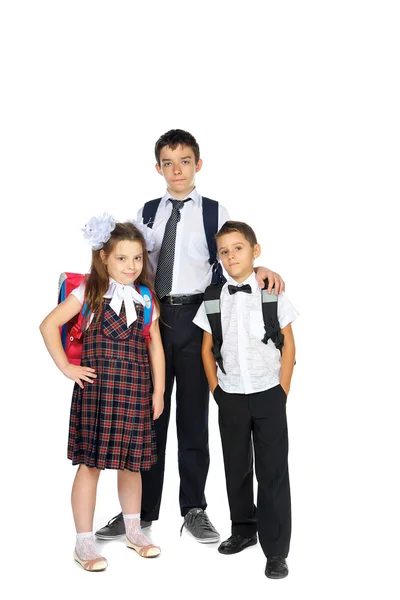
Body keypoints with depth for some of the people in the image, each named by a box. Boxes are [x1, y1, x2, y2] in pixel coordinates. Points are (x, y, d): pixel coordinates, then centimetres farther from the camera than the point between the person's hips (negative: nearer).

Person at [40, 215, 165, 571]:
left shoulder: (145, 298, 8)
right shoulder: (89, 293, -2)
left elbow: (155, 346, 9)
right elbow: (49, 325, -6)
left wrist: (158, 391, 6)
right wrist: (66, 368, -9)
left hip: (135, 390, 3)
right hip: (97, 388, -3)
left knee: (131, 461, 13)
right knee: (90, 463, 0)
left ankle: (134, 531, 32)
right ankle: (84, 544, 10)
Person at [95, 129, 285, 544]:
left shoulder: (215, 213, 4)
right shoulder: (146, 213, 12)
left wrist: (260, 270, -22)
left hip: (195, 315, -2)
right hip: (152, 315, 2)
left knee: (193, 414, 7)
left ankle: (193, 509, 18)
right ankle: (142, 509, 19)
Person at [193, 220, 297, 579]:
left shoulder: (273, 295, -4)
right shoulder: (212, 300, 2)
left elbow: (288, 345, -1)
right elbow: (207, 348, 9)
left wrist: (282, 391, -4)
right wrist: (216, 389, 2)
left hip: (268, 395, -2)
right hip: (230, 397, 3)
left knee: (273, 471, 0)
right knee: (236, 467, 14)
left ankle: (276, 550, 8)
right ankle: (243, 530, 32)